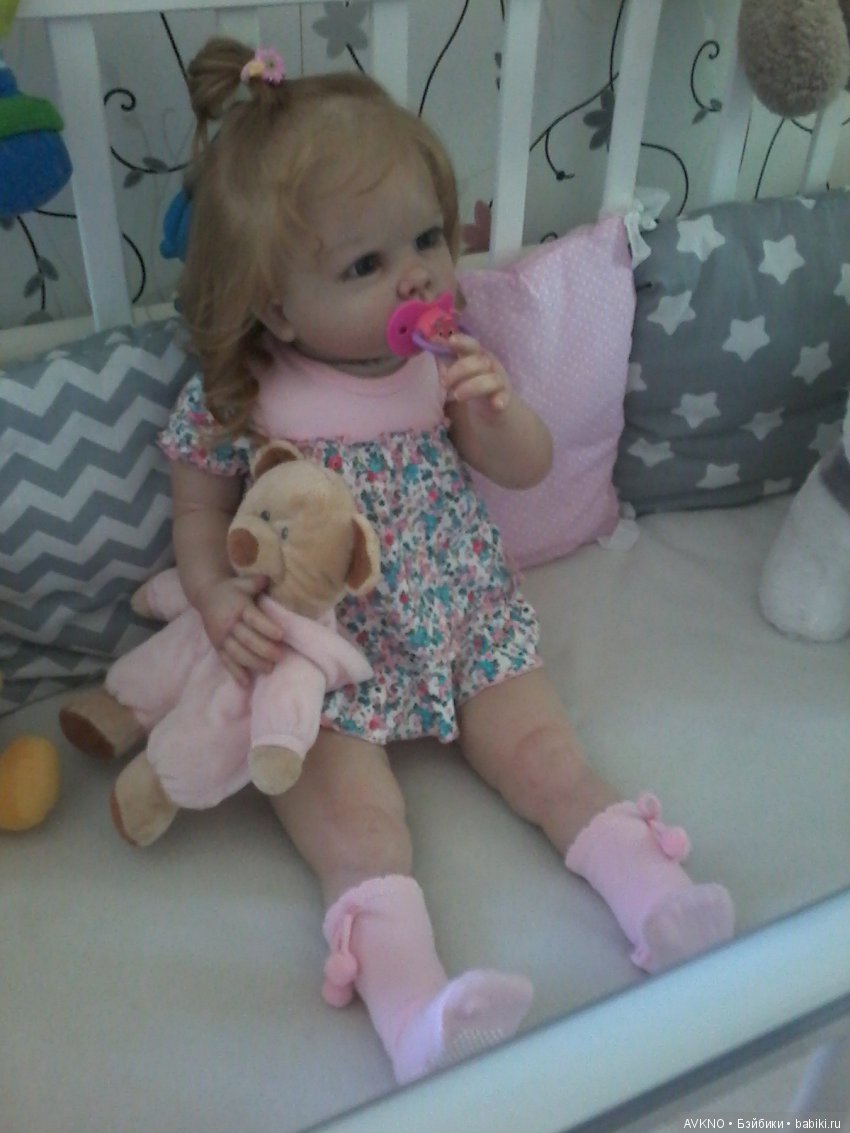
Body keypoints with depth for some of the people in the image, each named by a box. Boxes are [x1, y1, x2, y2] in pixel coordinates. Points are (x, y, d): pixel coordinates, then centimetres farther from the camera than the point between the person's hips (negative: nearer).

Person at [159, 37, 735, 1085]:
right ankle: (408, 996, -24)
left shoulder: (446, 358, -2)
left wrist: (495, 409, -18)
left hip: (464, 620, 4)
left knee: (545, 756, -3)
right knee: (354, 820, -18)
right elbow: (199, 516, 0)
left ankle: (650, 890, 1)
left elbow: (525, 470, 4)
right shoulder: (235, 401, -12)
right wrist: (218, 599, -21)